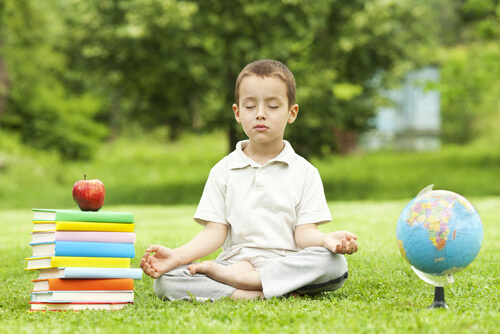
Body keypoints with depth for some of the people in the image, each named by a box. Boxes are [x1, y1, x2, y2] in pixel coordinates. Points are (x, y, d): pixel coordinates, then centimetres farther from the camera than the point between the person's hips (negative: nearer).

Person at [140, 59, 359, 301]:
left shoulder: (304, 172, 9)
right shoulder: (223, 171, 12)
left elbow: (304, 233, 0)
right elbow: (214, 232, 4)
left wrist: (326, 239, -24)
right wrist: (177, 255, -15)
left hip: (286, 265, 0)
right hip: (233, 260, 0)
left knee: (335, 264, -33)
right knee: (164, 281, -24)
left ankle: (236, 276, -28)